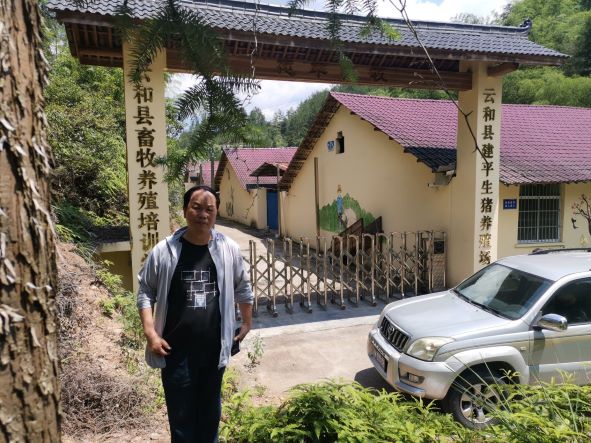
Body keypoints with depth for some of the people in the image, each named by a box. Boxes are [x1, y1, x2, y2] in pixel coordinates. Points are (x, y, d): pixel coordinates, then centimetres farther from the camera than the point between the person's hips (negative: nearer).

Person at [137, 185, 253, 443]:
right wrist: (151, 333, -11)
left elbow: (242, 289, 9)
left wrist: (247, 323, 14)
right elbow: (146, 293, -2)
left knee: (211, 412, 22)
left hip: (214, 348, 2)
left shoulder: (229, 250, -5)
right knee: (181, 416, 13)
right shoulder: (163, 251, -10)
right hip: (176, 351, -2)